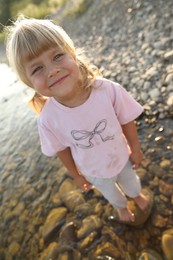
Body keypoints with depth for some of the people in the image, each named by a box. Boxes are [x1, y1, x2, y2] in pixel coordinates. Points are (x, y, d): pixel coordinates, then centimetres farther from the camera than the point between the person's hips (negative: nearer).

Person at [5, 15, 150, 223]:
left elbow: (127, 122, -18)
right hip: (95, 172, 0)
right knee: (111, 194, 33)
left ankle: (136, 195, 74)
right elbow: (62, 150, -15)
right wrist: (76, 175, 0)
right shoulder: (48, 119, -34)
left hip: (122, 158, 0)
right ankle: (121, 206, 72)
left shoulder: (109, 90, -36)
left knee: (131, 181, 35)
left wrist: (135, 149, -4)